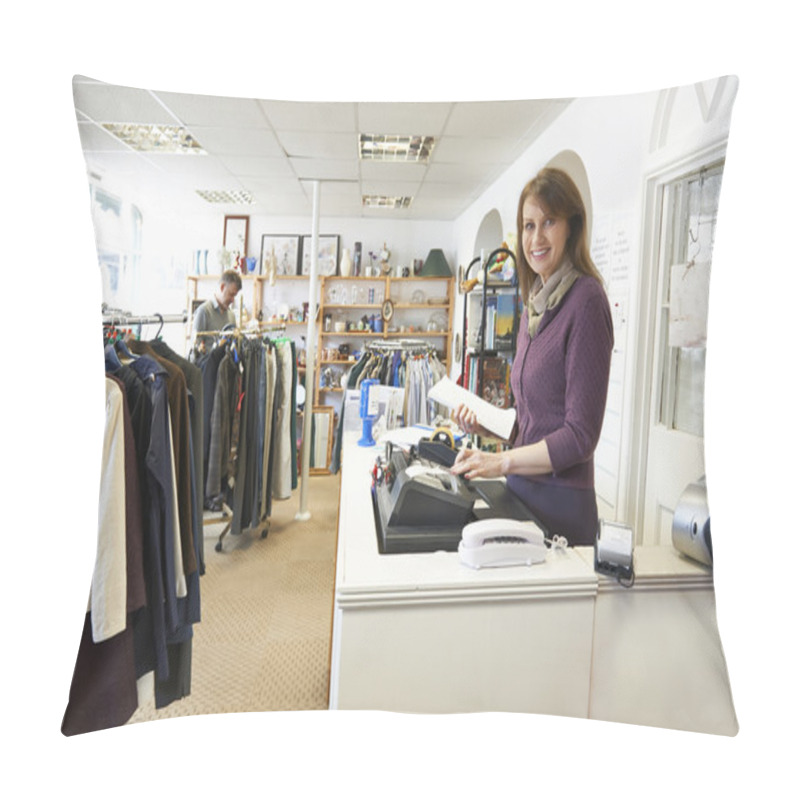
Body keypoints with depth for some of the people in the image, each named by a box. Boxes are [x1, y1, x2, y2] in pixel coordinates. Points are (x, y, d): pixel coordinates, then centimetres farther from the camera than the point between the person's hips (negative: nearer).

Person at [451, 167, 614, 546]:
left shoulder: (585, 301, -15)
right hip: (520, 488, 7)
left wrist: (502, 461, -18)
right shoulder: (534, 302, 9)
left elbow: (581, 435, -17)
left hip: (560, 500, -7)